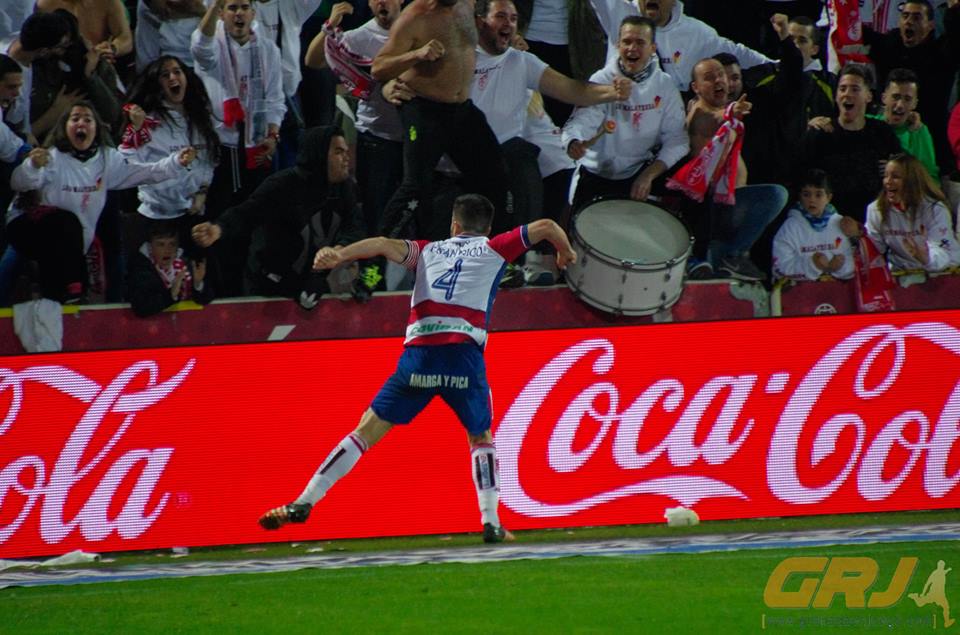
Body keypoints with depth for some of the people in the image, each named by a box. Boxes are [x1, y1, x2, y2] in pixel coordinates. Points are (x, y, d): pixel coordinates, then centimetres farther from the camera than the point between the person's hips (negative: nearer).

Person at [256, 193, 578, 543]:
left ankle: (304, 503, -1)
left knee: (367, 430, 5)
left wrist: (339, 255, -8)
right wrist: (566, 252, 39)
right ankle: (491, 521, 4)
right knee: (481, 438, 20)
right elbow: (545, 227, 19)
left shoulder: (429, 250, 22)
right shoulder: (493, 249, 18)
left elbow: (386, 244, 5)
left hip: (418, 355, 1)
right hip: (464, 355, -1)